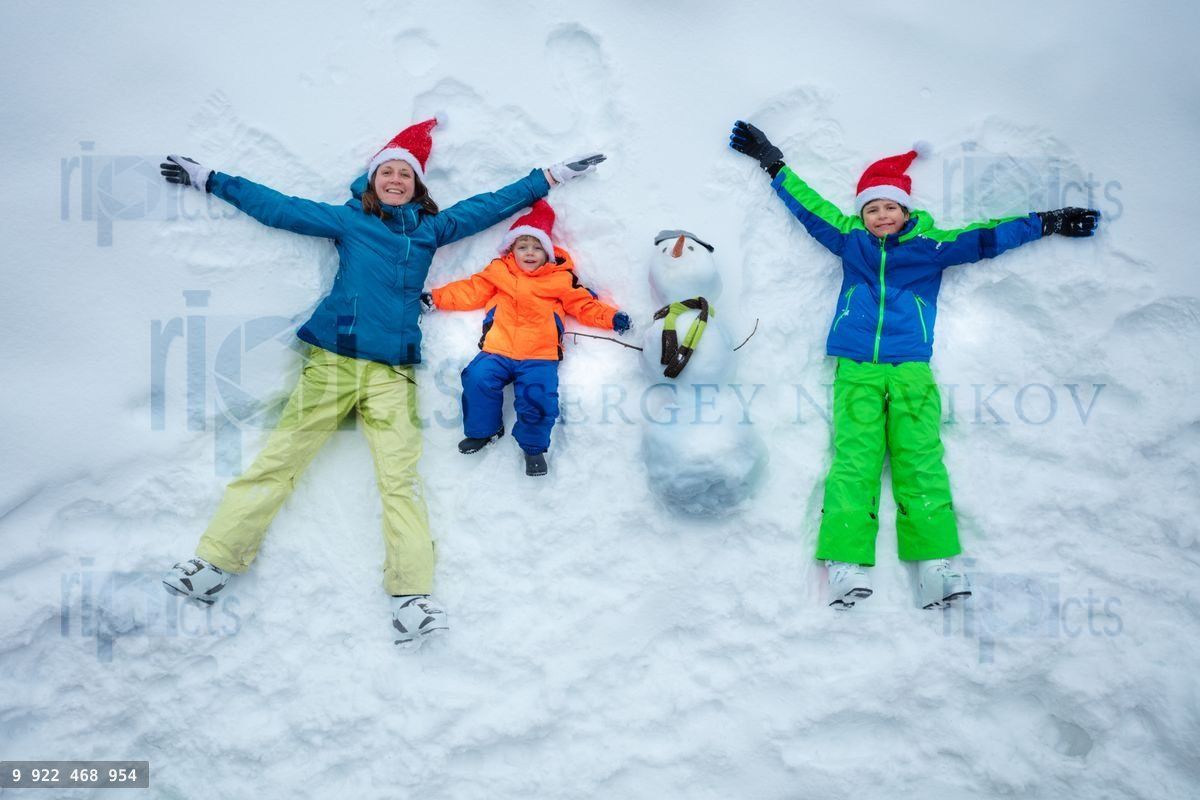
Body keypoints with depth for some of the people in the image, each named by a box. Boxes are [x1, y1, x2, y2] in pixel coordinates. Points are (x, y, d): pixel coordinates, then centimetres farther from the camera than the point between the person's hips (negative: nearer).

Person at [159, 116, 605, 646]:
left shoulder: (432, 227, 19)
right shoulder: (347, 219, 16)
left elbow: (491, 206, 25)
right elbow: (278, 207, 20)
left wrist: (549, 177, 28)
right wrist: (209, 180, 24)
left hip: (392, 371, 0)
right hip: (331, 360, 0)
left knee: (400, 477, -12)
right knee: (278, 459, -6)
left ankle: (411, 597, -16)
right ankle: (213, 562, -1)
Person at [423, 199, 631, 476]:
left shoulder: (562, 279, 10)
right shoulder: (498, 272, 14)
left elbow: (584, 305, 12)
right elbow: (469, 291, 16)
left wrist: (611, 318, -2)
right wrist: (436, 298, 9)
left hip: (539, 356, -1)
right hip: (497, 351, 1)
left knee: (538, 398, -19)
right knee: (478, 380, -22)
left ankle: (534, 447, 10)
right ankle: (483, 431, 5)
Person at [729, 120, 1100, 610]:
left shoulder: (932, 244, 14)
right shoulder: (849, 239, 17)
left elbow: (987, 237, 18)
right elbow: (808, 206, 26)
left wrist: (1048, 223, 19)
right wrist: (772, 163, 34)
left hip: (911, 368, 0)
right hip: (856, 369, 0)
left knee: (920, 459, -11)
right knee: (853, 458, -12)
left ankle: (936, 562, -15)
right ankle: (847, 563, -20)